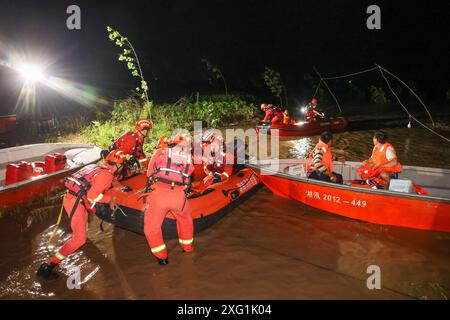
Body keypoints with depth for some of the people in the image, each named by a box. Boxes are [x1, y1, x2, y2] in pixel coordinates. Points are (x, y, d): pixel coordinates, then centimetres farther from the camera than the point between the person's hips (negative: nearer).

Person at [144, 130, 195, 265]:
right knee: (186, 220, 31)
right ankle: (187, 247, 46)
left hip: (159, 194, -2)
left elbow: (150, 173, 16)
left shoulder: (161, 151, 10)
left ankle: (162, 256, 24)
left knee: (152, 227, 18)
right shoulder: (189, 157, 15)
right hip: (179, 196, 2)